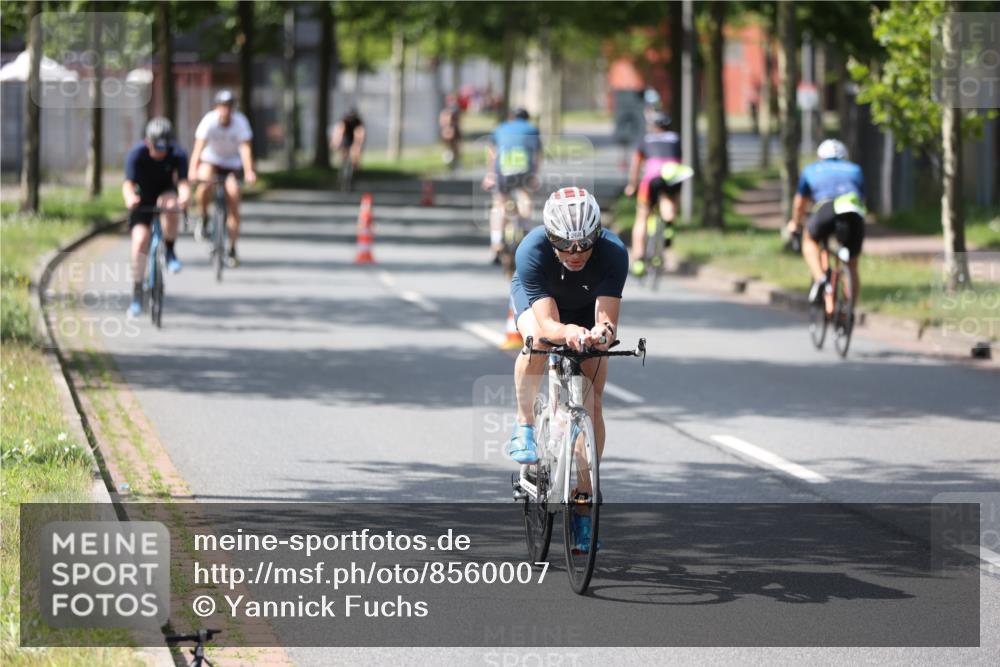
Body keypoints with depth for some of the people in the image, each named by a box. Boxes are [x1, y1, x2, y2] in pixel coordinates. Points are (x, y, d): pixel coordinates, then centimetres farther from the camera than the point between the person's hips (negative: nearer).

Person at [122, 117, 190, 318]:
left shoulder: (178, 155, -22)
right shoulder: (136, 154, -25)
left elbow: (183, 182, -32)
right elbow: (128, 184, -32)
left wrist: (185, 196, -55)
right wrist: (130, 198, -55)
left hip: (165, 193, 0)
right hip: (143, 198, 0)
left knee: (170, 205, -37)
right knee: (140, 241, -16)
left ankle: (170, 253, -16)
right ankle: (137, 293, -3)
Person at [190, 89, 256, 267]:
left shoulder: (240, 122, -21)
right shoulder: (209, 121, -24)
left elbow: (245, 148, -30)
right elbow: (199, 146, -32)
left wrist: (249, 171, -45)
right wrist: (193, 170, -46)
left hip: (232, 164, 1)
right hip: (211, 160, -1)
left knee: (233, 205, -8)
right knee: (205, 181, -35)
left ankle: (232, 249, 1)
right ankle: (203, 218, -11)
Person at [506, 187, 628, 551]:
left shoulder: (613, 252, -37)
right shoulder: (532, 250, -38)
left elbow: (607, 317, -43)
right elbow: (547, 323, -45)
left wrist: (602, 331, -66)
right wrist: (568, 333, -67)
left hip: (587, 309, 1)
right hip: (535, 299, -1)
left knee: (592, 402, -9)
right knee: (537, 340, -37)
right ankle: (524, 425, -13)